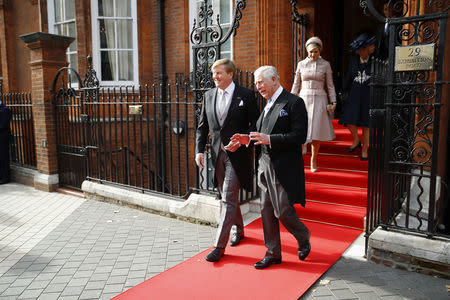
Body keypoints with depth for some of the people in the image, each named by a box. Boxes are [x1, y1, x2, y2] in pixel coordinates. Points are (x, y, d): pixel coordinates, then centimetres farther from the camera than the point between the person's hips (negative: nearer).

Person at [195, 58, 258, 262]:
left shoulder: (246, 95, -5)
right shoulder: (209, 96, 8)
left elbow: (255, 125, -4)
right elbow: (202, 126, 10)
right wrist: (199, 150, 0)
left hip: (237, 154, -5)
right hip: (217, 153, 5)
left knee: (228, 199, -6)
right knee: (228, 196, 17)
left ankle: (220, 245, 2)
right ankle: (239, 230, 39)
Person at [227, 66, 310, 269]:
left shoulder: (294, 102, -9)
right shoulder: (267, 105, 15)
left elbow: (300, 136, -17)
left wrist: (269, 139, -23)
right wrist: (248, 139, 3)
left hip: (284, 167, -8)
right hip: (265, 165, 8)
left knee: (283, 211, -3)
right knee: (267, 211, 11)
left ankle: (304, 239, 28)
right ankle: (273, 253, 25)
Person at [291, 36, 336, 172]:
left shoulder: (325, 64, 3)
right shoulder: (301, 64, 6)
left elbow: (330, 85, 6)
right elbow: (296, 84, 10)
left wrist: (333, 102, 0)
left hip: (319, 100, -1)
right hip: (304, 99, 1)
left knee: (316, 131, 1)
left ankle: (314, 159, 16)